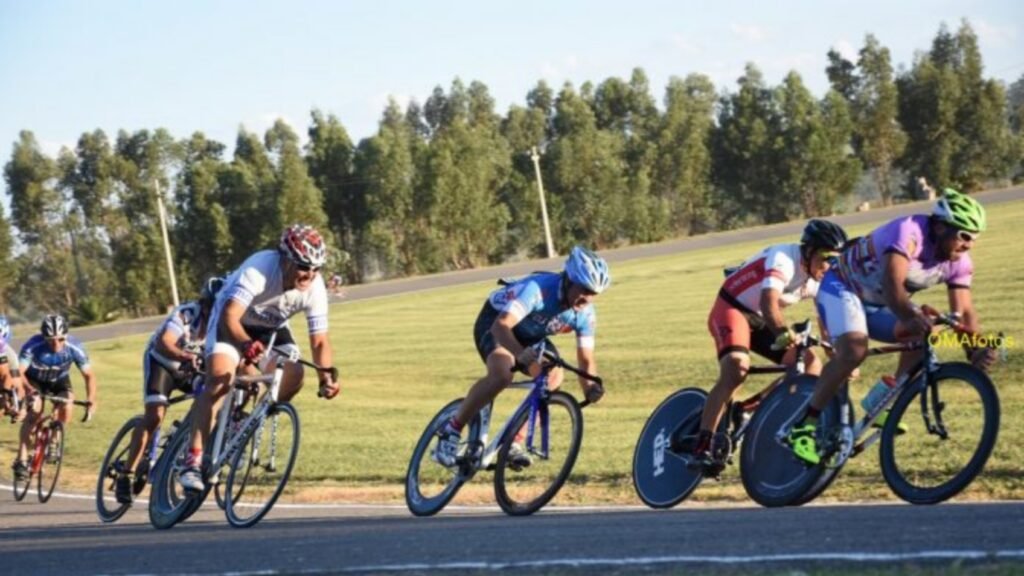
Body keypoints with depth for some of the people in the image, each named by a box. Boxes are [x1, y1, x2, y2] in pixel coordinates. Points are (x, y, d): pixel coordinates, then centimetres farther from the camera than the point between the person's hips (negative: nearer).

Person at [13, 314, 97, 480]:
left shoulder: (74, 348, -30)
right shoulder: (33, 346, -36)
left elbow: (89, 375, -22)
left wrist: (91, 401, -36)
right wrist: (31, 391, -60)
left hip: (59, 380, 2)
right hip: (35, 380, -2)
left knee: (67, 407, -24)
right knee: (35, 410, -25)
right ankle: (21, 460, -24)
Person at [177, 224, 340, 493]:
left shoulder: (315, 288, -24)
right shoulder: (259, 269, -37)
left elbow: (319, 339, -20)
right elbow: (229, 316, -45)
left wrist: (326, 376, -36)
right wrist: (246, 344, -64)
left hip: (271, 327, 5)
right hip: (232, 321, -5)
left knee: (293, 376, -18)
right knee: (219, 381, -25)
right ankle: (193, 462, -28)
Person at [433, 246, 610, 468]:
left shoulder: (586, 314, -18)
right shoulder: (539, 288, -37)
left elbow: (586, 359, -13)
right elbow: (501, 326, -46)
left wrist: (590, 386, -35)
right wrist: (522, 355, -63)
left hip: (532, 335, 7)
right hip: (494, 322, -7)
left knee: (554, 376, -17)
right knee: (501, 375, -33)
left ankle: (512, 443, -5)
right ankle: (451, 431, -19)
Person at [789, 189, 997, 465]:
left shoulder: (958, 262, -10)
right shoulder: (909, 233, -32)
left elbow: (964, 310, -13)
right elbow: (892, 285, -46)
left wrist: (977, 349, -32)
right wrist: (911, 316, -64)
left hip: (877, 303, 8)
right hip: (842, 288, -8)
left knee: (923, 335, -15)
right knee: (854, 351, -31)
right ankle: (805, 425, -24)